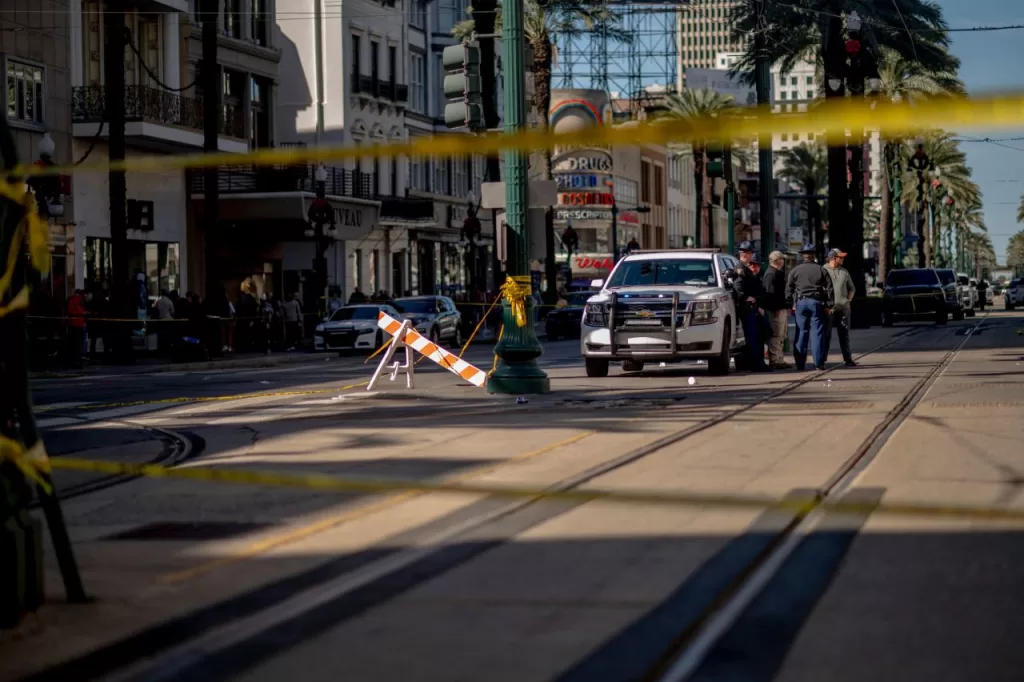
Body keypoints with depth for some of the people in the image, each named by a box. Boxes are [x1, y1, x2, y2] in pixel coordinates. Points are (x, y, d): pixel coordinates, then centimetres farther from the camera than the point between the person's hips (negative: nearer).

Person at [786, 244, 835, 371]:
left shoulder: (795, 270, 5)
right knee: (817, 333, 0)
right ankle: (819, 363, -2)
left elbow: (788, 289, 4)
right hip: (816, 303, -1)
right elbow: (829, 289, 1)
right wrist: (829, 305, 5)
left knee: (801, 333, 3)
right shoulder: (821, 270, 3)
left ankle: (800, 364, 2)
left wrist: (791, 304, 8)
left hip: (800, 303, 1)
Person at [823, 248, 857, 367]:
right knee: (826, 335, -2)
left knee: (844, 335, 7)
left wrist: (849, 299, 7)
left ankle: (848, 359, 11)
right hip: (828, 308, -4)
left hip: (843, 308, 4)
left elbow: (852, 288, 21)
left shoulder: (844, 272, 13)